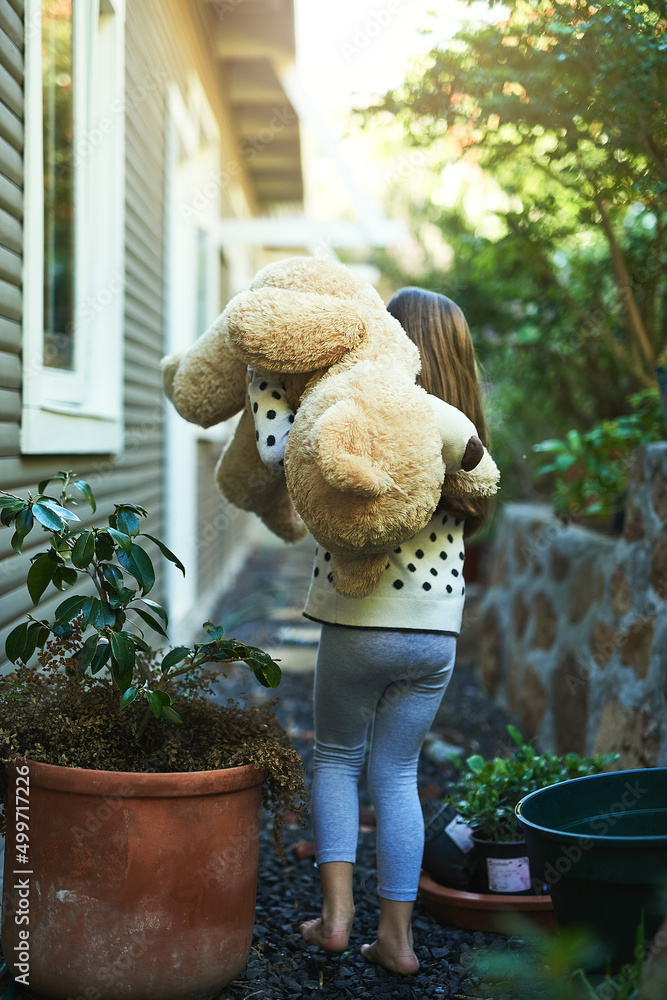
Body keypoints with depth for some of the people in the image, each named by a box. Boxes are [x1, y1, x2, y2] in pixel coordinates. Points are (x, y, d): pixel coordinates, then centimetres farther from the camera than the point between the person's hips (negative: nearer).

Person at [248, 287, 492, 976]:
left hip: (359, 625, -4)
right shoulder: (463, 432, 4)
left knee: (336, 760, 17)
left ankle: (336, 913, 10)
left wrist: (266, 369, -8)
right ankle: (395, 936, 17)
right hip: (437, 633, 4)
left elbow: (276, 449, -22)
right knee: (396, 774, 15)